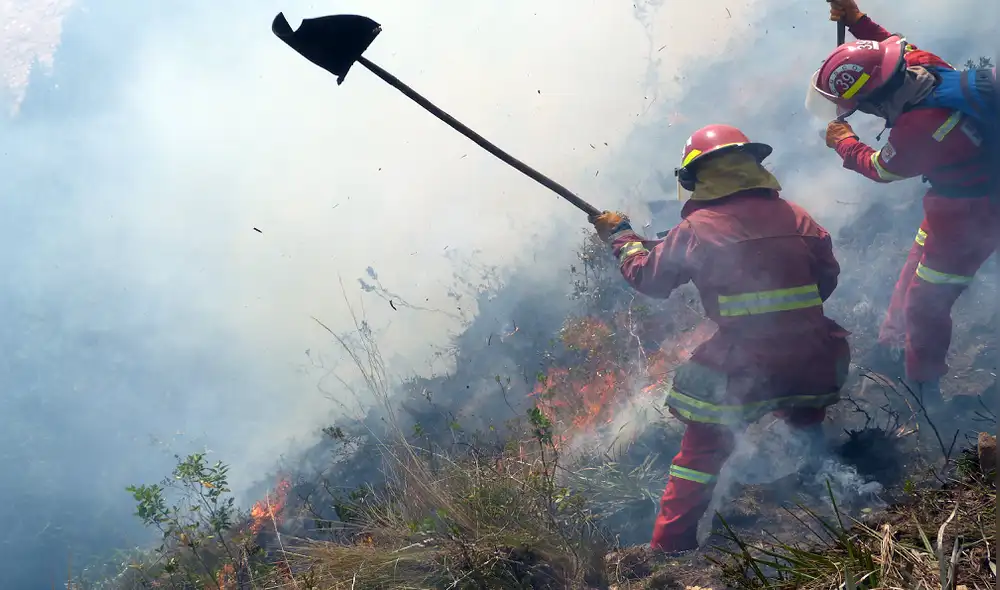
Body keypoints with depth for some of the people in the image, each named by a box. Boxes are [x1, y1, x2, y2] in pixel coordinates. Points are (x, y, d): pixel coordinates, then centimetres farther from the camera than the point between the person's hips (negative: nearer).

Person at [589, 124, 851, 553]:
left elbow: (648, 278, 5)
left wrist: (620, 236, 21)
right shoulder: (797, 218, 4)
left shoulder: (696, 229, -7)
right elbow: (826, 278, 15)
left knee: (702, 450, 11)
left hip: (743, 372, -3)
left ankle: (670, 546, 15)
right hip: (812, 364, 3)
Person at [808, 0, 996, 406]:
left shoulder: (916, 129, -36)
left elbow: (879, 169, -13)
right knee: (914, 277, 25)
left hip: (967, 218, -9)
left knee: (925, 303, 2)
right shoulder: (926, 66, -14)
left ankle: (921, 388, 19)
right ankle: (893, 350, 44)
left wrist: (844, 143, 4)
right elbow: (894, 47, 13)